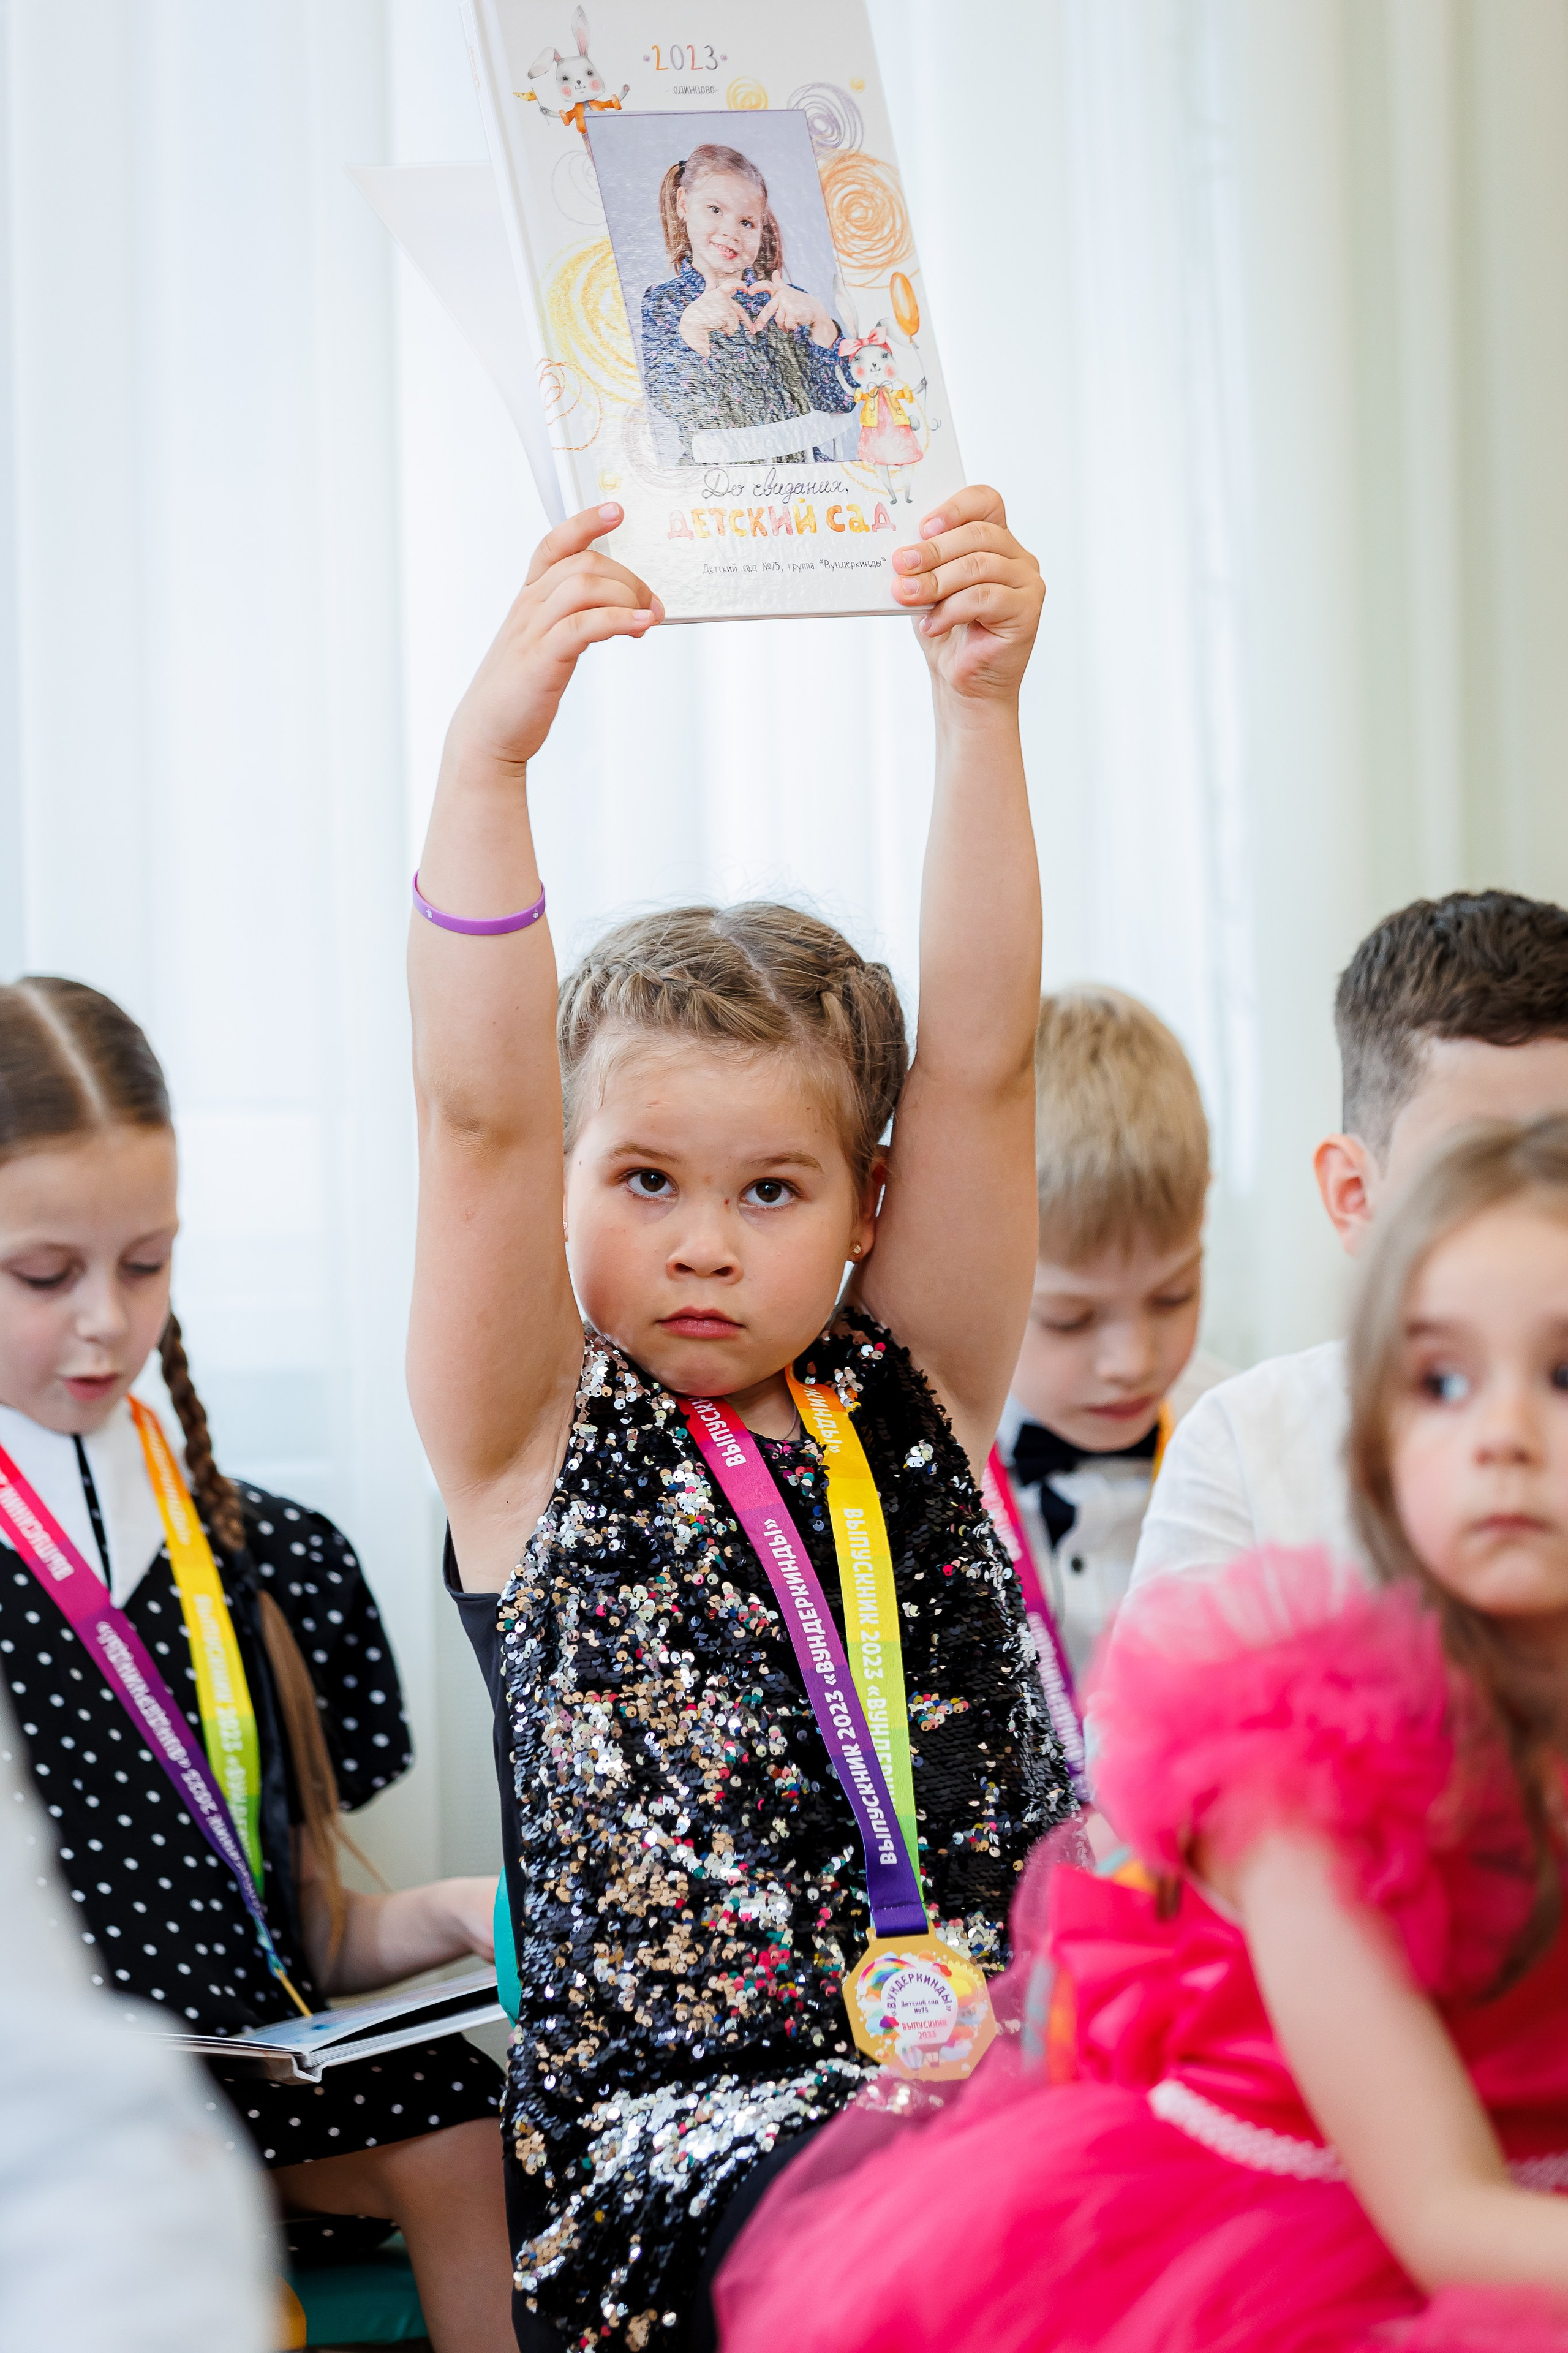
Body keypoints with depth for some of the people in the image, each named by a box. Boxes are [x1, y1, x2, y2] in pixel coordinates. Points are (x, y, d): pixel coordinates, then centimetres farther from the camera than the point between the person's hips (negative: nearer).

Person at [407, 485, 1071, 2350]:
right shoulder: (529, 1451, 4)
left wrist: (980, 707, -13)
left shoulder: (915, 1398, 11)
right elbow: (479, 1116, -11)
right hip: (674, 2120, -3)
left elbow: (980, 1063, -2)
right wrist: (489, 753, -22)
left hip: (997, 2058, 3)